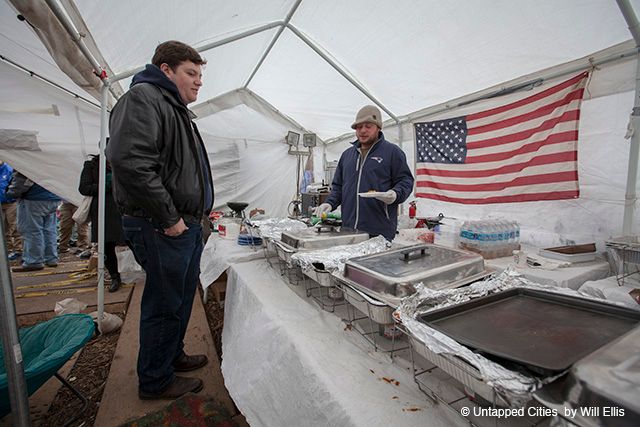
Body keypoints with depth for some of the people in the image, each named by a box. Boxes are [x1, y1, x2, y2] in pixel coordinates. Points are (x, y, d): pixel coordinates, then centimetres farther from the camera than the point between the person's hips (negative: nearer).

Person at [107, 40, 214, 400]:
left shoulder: (176, 108, 22)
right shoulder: (143, 98, -10)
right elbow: (130, 162, -24)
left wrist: (197, 211, 16)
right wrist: (169, 219, -20)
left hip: (186, 225, 10)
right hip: (163, 228, -10)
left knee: (183, 295, 20)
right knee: (165, 303, 3)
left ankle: (172, 354, 40)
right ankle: (155, 381, 25)